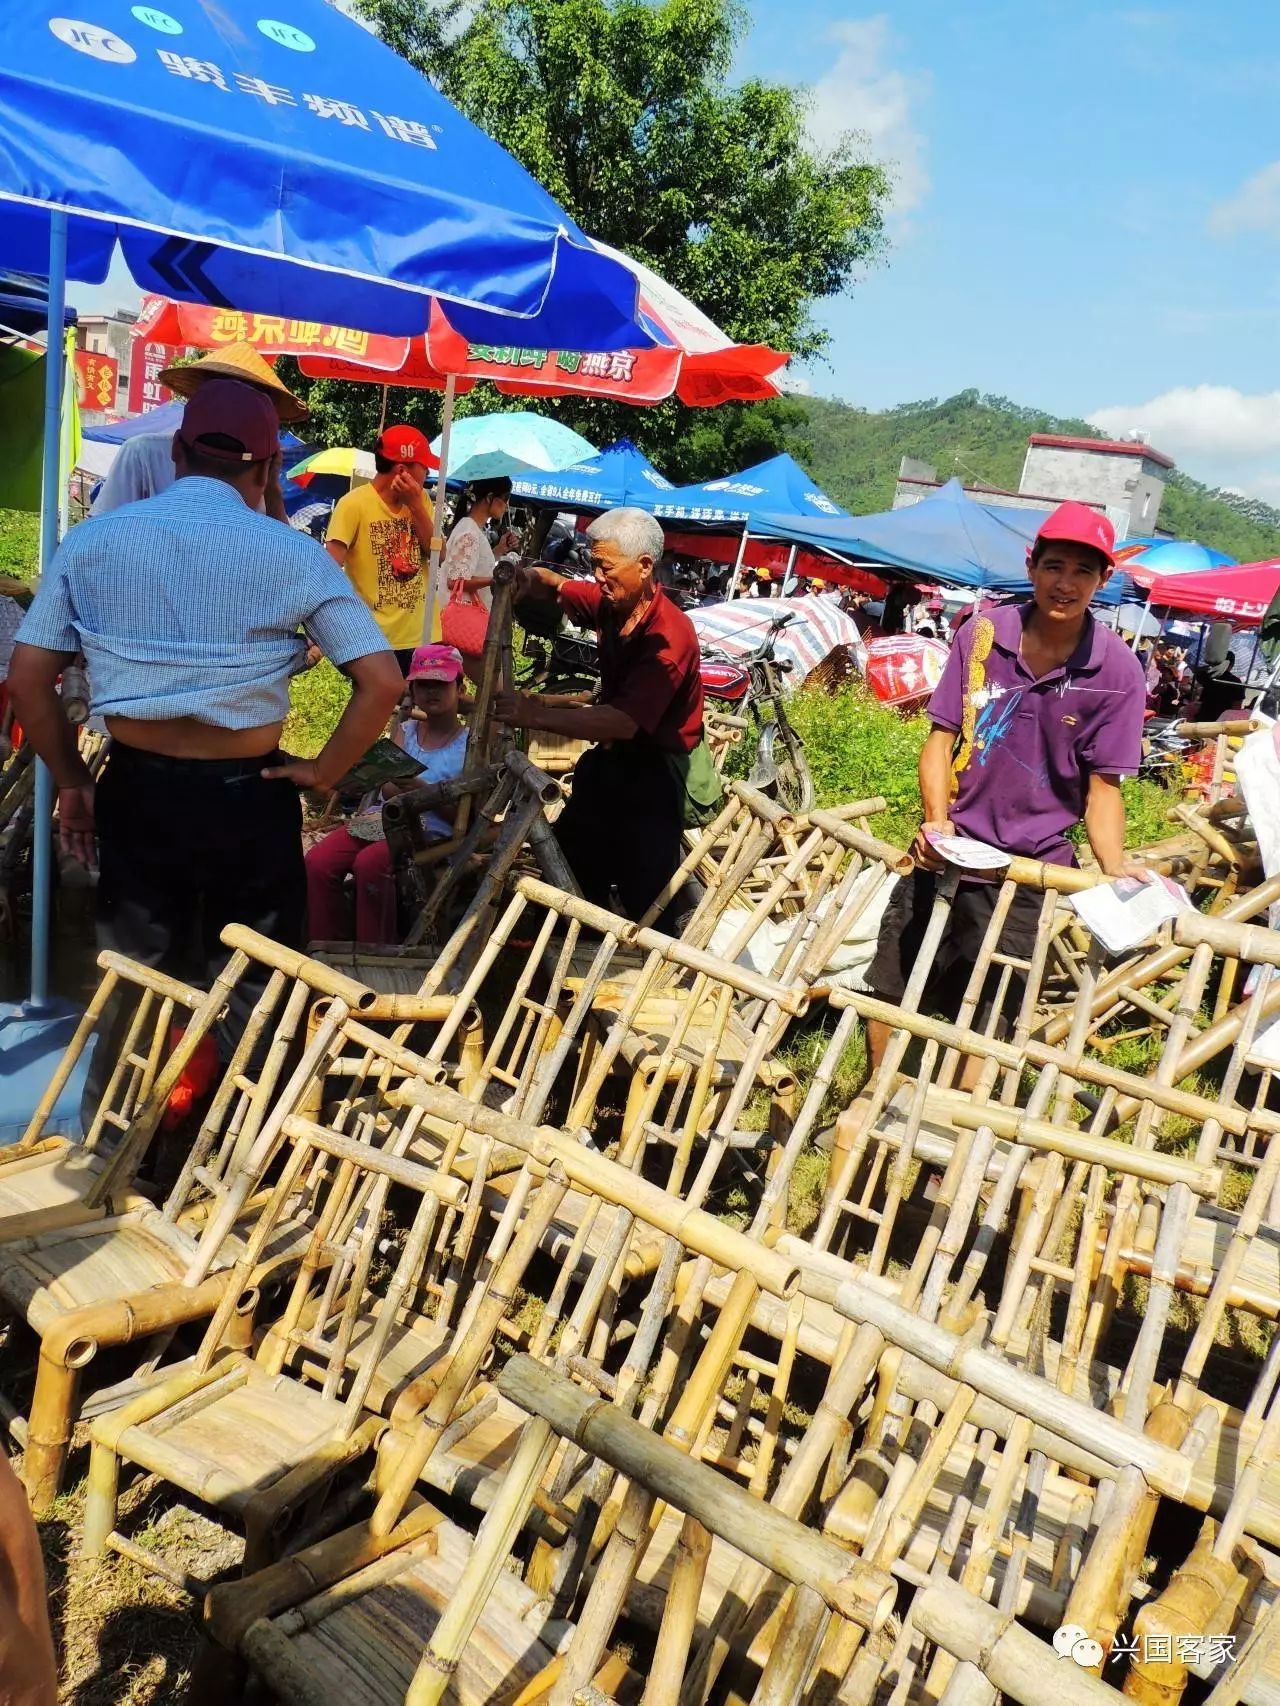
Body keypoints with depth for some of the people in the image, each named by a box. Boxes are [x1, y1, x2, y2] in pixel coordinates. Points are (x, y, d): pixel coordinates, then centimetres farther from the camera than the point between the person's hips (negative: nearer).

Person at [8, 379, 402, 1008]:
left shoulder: (89, 542, -1)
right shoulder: (292, 555, -8)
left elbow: (27, 679, 0)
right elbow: (382, 682, -13)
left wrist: (72, 781, 9)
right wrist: (323, 771, -4)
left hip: (133, 792, 3)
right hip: (248, 799, -2)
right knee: (252, 992, 13)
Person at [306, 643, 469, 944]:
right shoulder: (404, 730, 17)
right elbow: (390, 789, 2)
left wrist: (421, 789, -22)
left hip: (432, 831, -5)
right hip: (383, 818, 5)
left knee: (369, 863, -33)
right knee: (318, 862, -20)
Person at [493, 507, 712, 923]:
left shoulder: (670, 636, -26)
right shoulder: (611, 604, -3)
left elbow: (625, 722, -36)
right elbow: (557, 586, 18)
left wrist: (538, 716, -40)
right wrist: (532, 577, -7)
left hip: (654, 775, -8)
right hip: (610, 760, 9)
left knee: (646, 901, -7)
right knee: (567, 867, 19)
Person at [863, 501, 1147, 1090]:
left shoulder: (1117, 671, -11)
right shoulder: (982, 635, -6)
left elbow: (1103, 787, -6)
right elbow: (941, 738, -1)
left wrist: (1116, 870, -22)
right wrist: (937, 820, -17)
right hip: (946, 853, 3)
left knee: (986, 1018, 7)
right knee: (889, 988, 14)